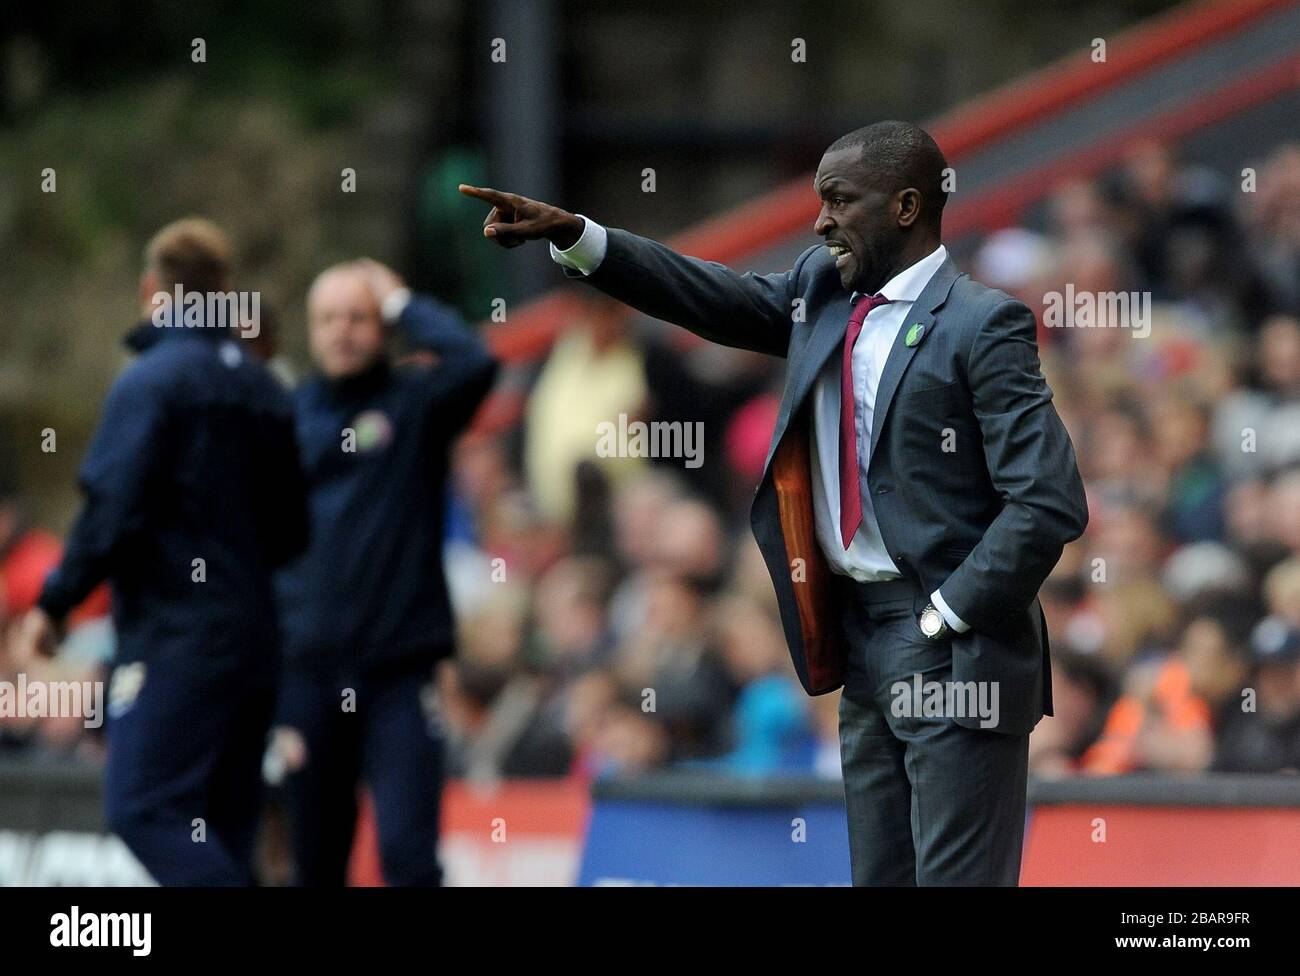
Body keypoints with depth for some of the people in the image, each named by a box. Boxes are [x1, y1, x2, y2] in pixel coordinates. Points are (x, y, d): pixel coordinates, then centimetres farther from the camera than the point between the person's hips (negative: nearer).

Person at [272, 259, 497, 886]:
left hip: (401, 671, -3)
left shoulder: (415, 403, 2)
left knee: (408, 855, -12)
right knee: (317, 862, 9)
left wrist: (400, 303, -5)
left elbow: (473, 363, -20)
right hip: (306, 670, 3)